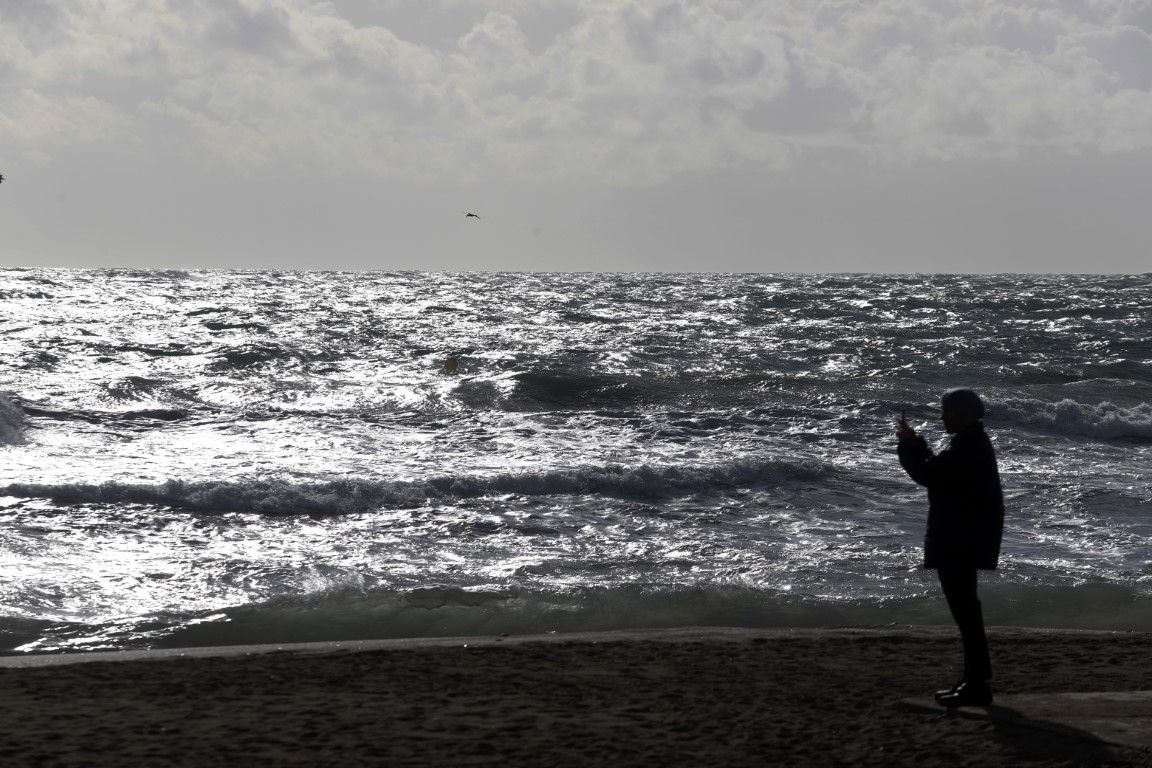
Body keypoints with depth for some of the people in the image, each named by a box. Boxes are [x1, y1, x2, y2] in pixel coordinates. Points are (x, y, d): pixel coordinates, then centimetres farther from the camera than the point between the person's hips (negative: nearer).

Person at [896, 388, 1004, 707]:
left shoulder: (967, 448, -19)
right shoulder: (973, 443, 14)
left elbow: (928, 474, -21)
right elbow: (939, 472, 21)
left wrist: (909, 443, -6)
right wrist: (914, 443, 16)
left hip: (959, 543, -11)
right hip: (962, 540, 11)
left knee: (964, 609, -8)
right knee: (965, 608, 17)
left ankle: (977, 684, -7)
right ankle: (976, 680, 25)